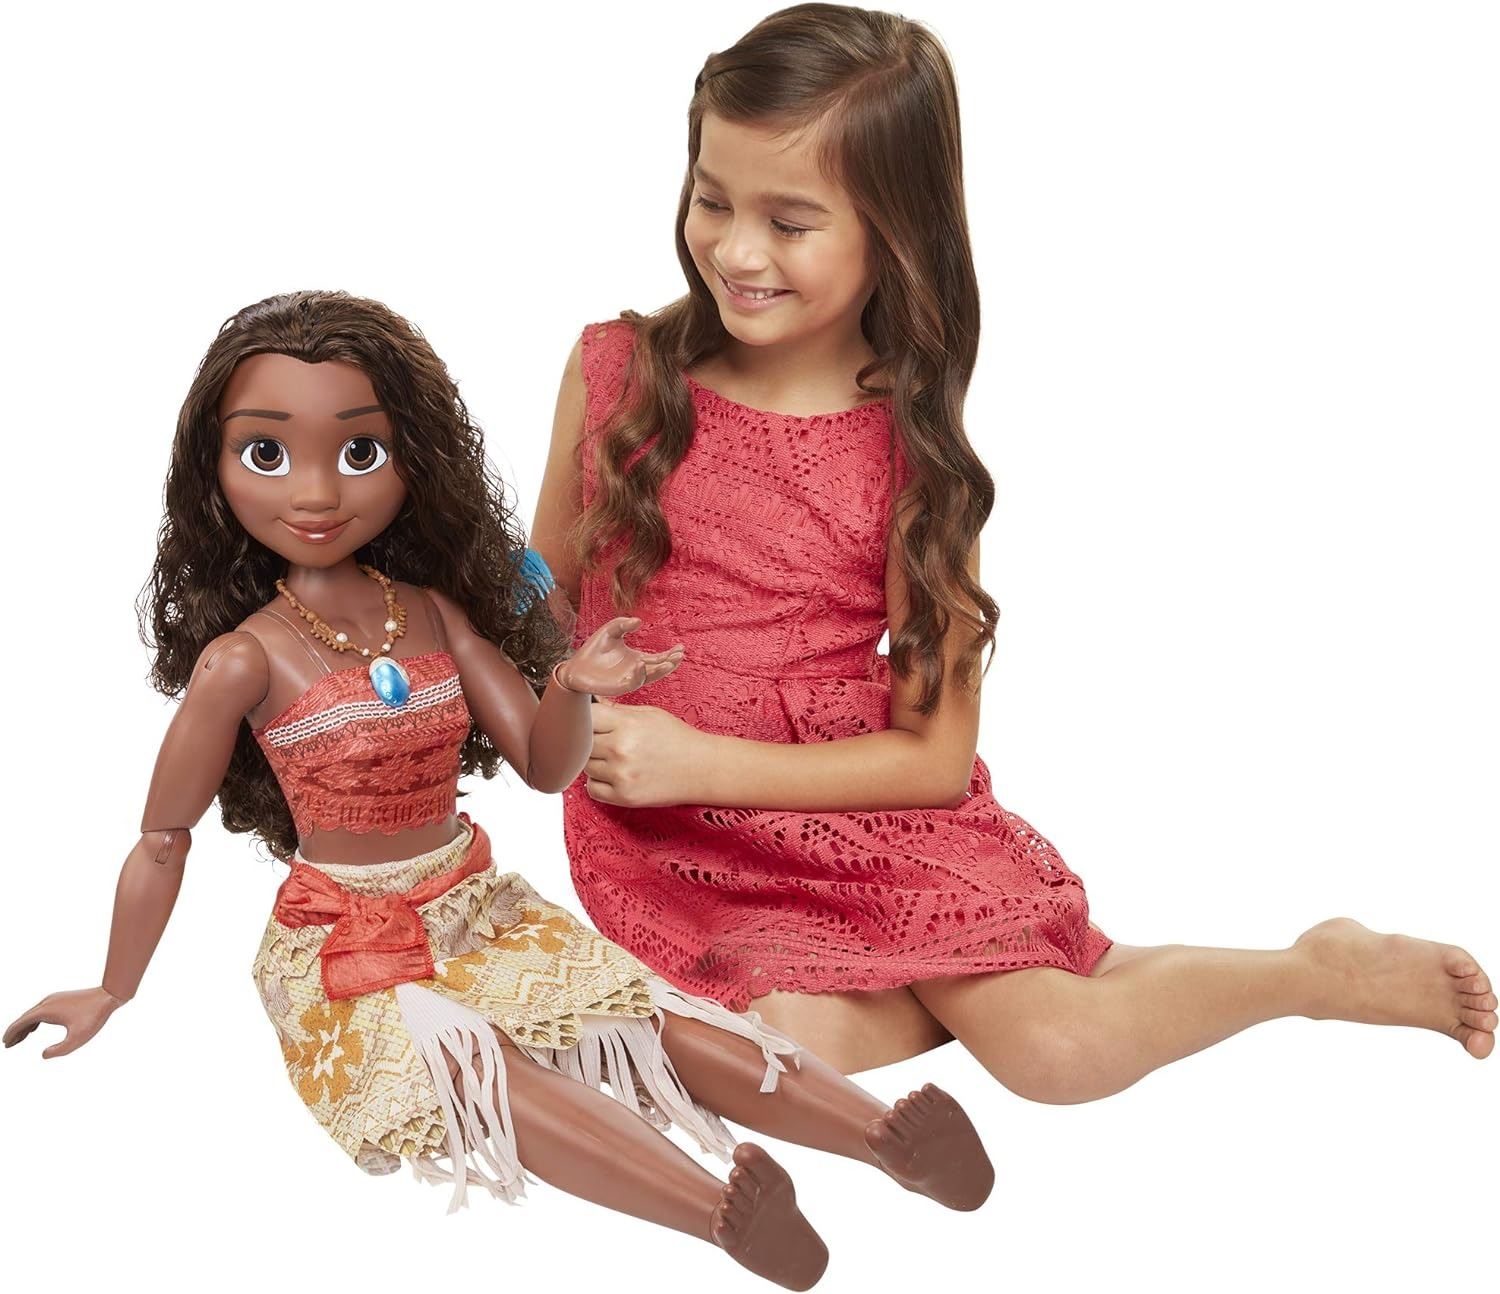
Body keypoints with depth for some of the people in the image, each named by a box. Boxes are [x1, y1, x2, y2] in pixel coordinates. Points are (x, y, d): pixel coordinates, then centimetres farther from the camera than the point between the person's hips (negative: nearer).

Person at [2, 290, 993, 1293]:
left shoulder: (434, 610, -1)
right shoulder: (245, 657, -14)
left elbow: (544, 766, -1)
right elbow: (164, 839, -3)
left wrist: (572, 687, -23)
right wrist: (116, 993, 6)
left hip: (474, 905, 5)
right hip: (344, 946, -5)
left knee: (645, 1010, -10)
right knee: (459, 1060, -33)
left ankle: (879, 1130, -18)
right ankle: (715, 1207, -47)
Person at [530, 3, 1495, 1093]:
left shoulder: (914, 454, -8)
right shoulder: (615, 371, -3)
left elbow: (935, 758, -7)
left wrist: (699, 761, -15)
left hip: (869, 817, -1)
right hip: (679, 846, 2)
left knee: (1061, 1051, -15)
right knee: (797, 1034, -26)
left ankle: (1323, 971, 12)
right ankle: (968, 980, 6)